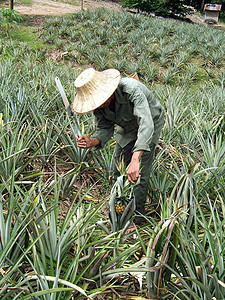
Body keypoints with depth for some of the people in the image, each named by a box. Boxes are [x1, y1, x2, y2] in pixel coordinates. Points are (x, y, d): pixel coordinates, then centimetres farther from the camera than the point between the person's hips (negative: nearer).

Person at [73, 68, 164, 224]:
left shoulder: (131, 89, -42)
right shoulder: (97, 101, -21)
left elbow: (146, 124, -51)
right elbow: (105, 128, -11)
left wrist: (135, 160, -63)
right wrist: (92, 142, -35)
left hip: (151, 122, -5)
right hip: (127, 128, 6)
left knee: (140, 174, -11)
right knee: (118, 169, 6)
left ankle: (138, 216, 5)